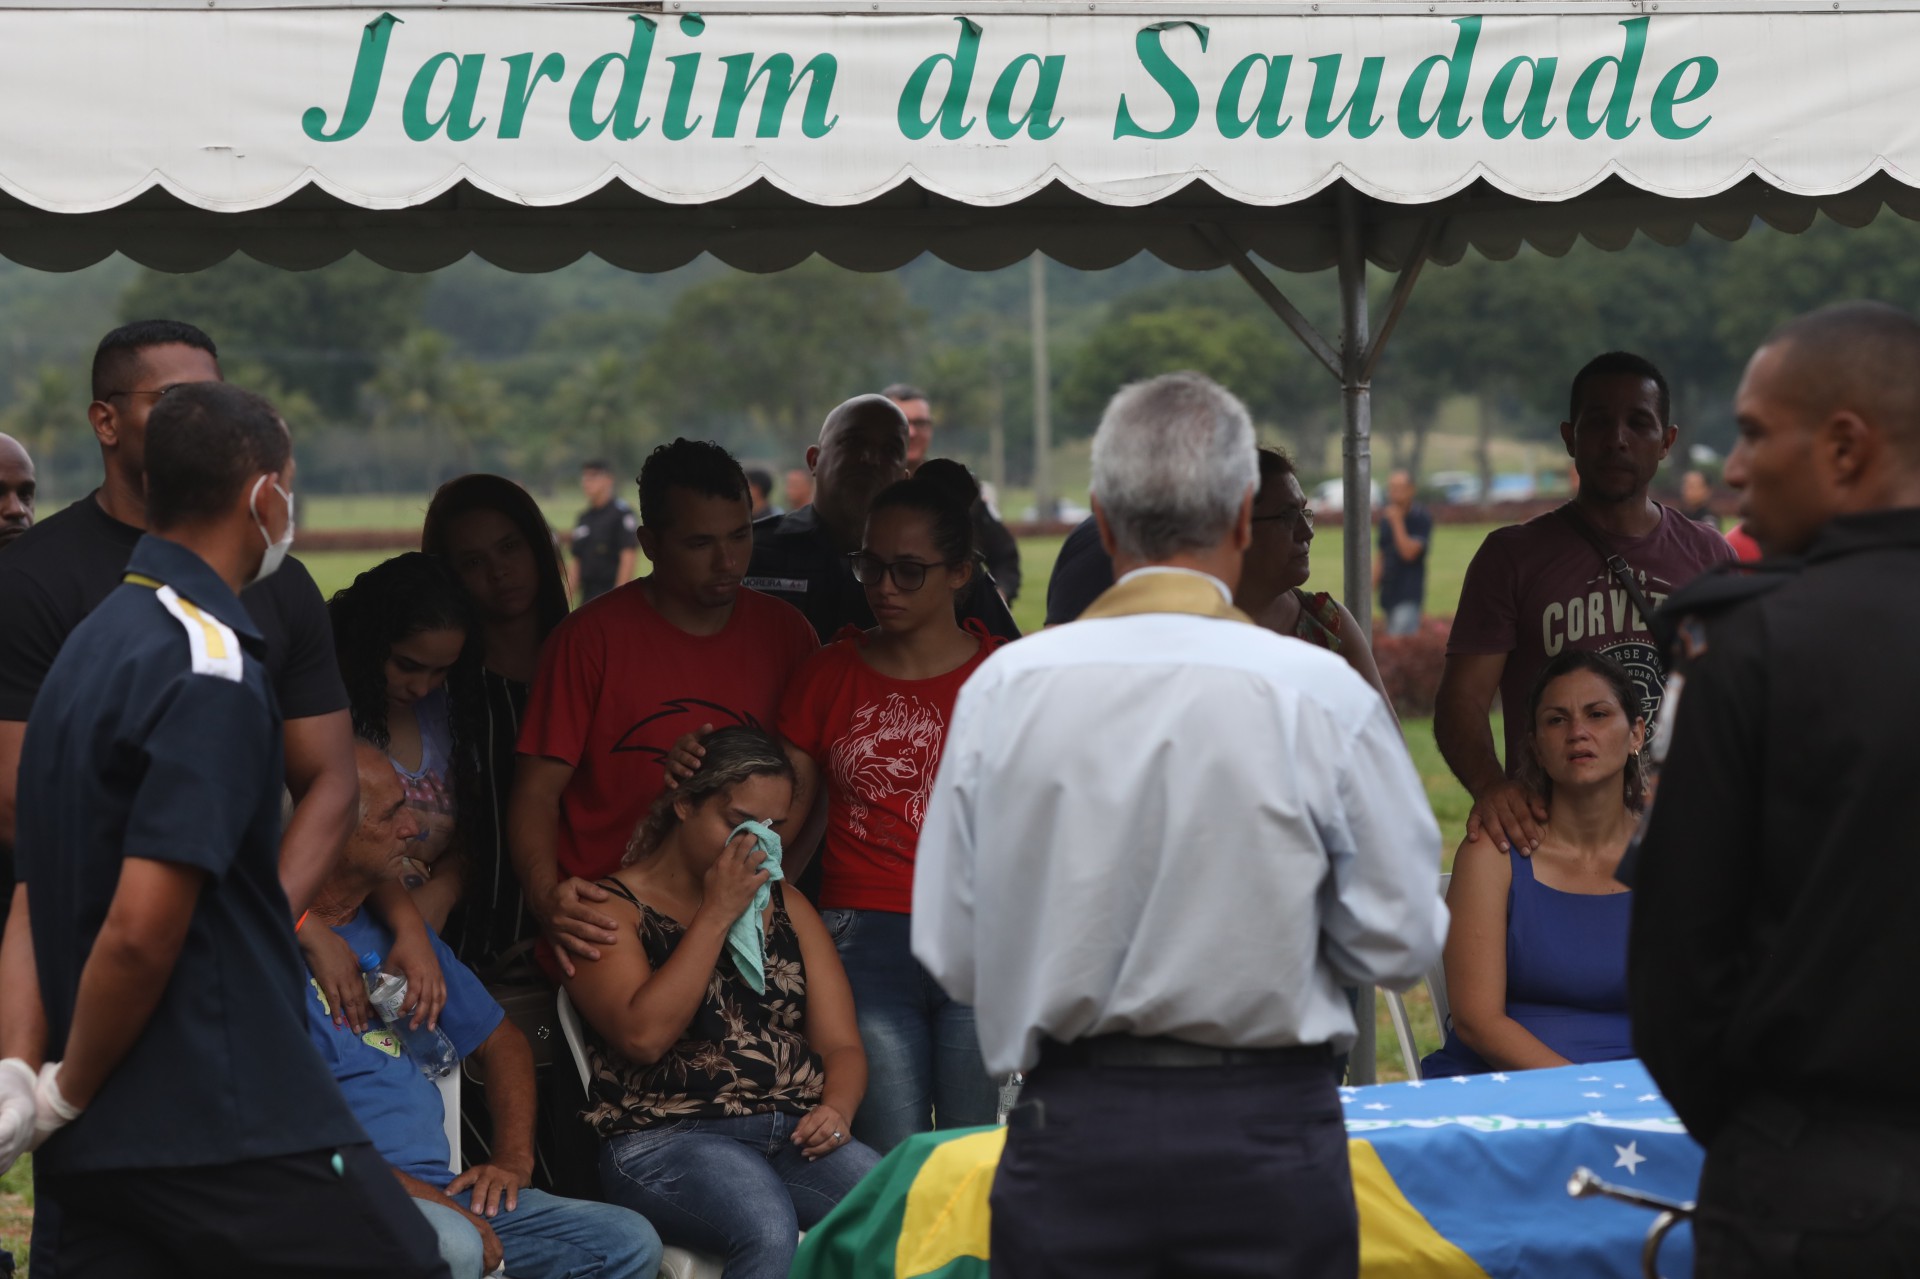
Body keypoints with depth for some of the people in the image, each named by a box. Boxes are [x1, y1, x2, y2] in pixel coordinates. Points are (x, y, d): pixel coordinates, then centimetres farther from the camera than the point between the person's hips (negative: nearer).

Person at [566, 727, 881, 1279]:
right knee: (768, 1231, -37)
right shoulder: (614, 907, 5)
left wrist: (836, 1110, -6)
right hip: (666, 1140, -5)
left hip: (794, 1132, 5)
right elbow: (644, 1035, -12)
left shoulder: (787, 907, 22)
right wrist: (718, 914, -7)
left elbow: (841, 1044, 17)